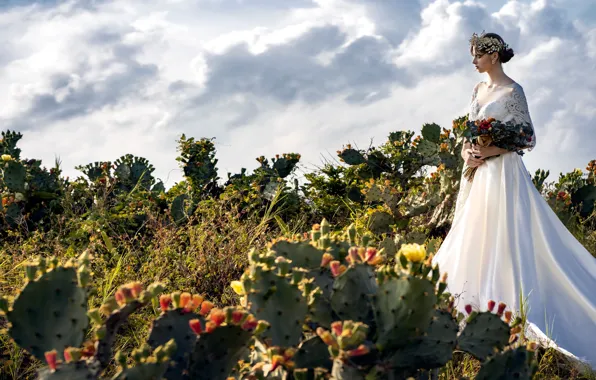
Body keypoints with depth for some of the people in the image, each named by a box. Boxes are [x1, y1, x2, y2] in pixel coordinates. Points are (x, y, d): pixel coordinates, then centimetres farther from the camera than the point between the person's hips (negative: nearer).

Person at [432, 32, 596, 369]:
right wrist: (467, 152, -2)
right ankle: (480, 303, 18)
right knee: (475, 240, 10)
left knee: (501, 238, -7)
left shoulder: (512, 92, -11)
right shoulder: (480, 89, 13)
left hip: (502, 173, -8)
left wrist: (487, 152, -17)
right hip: (478, 174, 8)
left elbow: (528, 139, -13)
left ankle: (512, 309, 0)